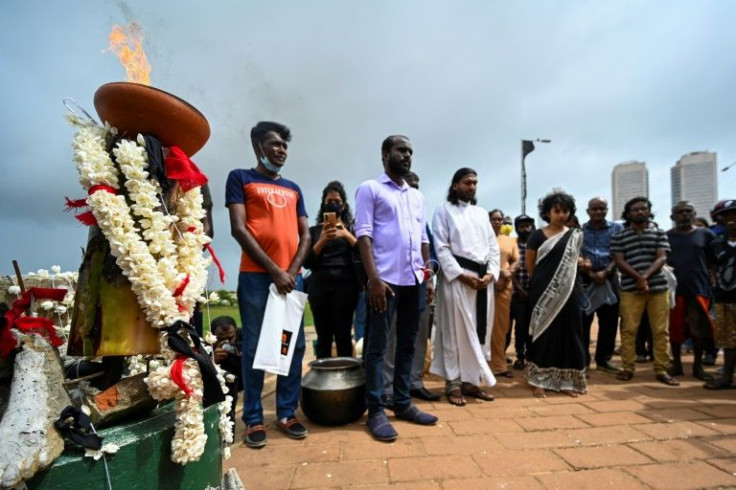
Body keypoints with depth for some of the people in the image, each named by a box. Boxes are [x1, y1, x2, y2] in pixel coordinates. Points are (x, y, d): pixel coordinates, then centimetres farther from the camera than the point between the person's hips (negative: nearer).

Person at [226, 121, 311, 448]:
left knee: (294, 345, 7)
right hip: (256, 276, -4)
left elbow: (305, 235, 13)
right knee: (254, 347, 1)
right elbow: (238, 229, -6)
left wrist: (293, 270, -3)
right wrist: (274, 270, -11)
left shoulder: (293, 189, 18)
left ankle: (287, 413, 21)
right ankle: (253, 420, 15)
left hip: (292, 277, 5)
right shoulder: (240, 178, 5)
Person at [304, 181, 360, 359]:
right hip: (319, 286, 1)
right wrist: (323, 240, -10)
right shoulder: (314, 230, 13)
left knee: (343, 335, -5)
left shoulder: (351, 228, 14)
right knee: (323, 337, -1)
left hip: (345, 284, 0)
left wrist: (346, 234, -12)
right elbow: (307, 262, 2)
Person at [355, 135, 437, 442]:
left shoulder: (417, 196, 20)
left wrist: (428, 277, 12)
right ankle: (375, 411, 11)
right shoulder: (370, 189, 1)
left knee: (408, 344, 12)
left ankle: (403, 403, 24)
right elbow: (364, 234, -8)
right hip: (385, 279, -6)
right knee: (377, 346, 0)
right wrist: (374, 278, -16)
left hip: (414, 279, 7)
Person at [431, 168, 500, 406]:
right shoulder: (444, 210, 2)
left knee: (479, 331, 8)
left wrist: (490, 273, -3)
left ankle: (471, 380, 19)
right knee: (455, 332, -2)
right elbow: (441, 248, -7)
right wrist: (462, 274, -15)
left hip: (483, 277, 6)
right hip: (456, 276, -5)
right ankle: (453, 384, 8)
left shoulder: (482, 213, 18)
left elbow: (493, 247, 14)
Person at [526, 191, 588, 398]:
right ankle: (540, 380, 8)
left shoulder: (575, 235, 8)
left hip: (568, 292, 3)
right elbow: (530, 265, 2)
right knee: (544, 333, 1)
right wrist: (543, 280, 7)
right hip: (544, 292, -3)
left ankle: (566, 380, 16)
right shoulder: (537, 235, -2)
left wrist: (582, 263, 7)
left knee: (568, 333, 5)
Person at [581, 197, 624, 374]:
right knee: (583, 321, -1)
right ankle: (582, 361, 8)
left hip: (609, 278, 2)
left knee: (609, 321, 7)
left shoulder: (617, 228, 8)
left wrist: (605, 272, -13)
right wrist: (590, 273, -14)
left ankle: (603, 360, 21)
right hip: (584, 279, -1)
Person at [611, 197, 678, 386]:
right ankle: (627, 368, 9)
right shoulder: (619, 237, 6)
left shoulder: (659, 233, 11)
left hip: (658, 286, 2)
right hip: (630, 289, -1)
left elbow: (661, 258, 0)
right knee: (628, 329, 0)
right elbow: (619, 261, -2)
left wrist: (646, 276, -15)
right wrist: (638, 277, -15)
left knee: (661, 330, 4)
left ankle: (662, 370, 13)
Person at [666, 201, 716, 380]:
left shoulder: (705, 234, 5)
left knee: (700, 328, 4)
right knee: (675, 328, 6)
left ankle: (698, 366, 18)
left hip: (699, 287, 1)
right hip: (674, 288, 0)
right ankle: (676, 364, 19)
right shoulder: (665, 236, 4)